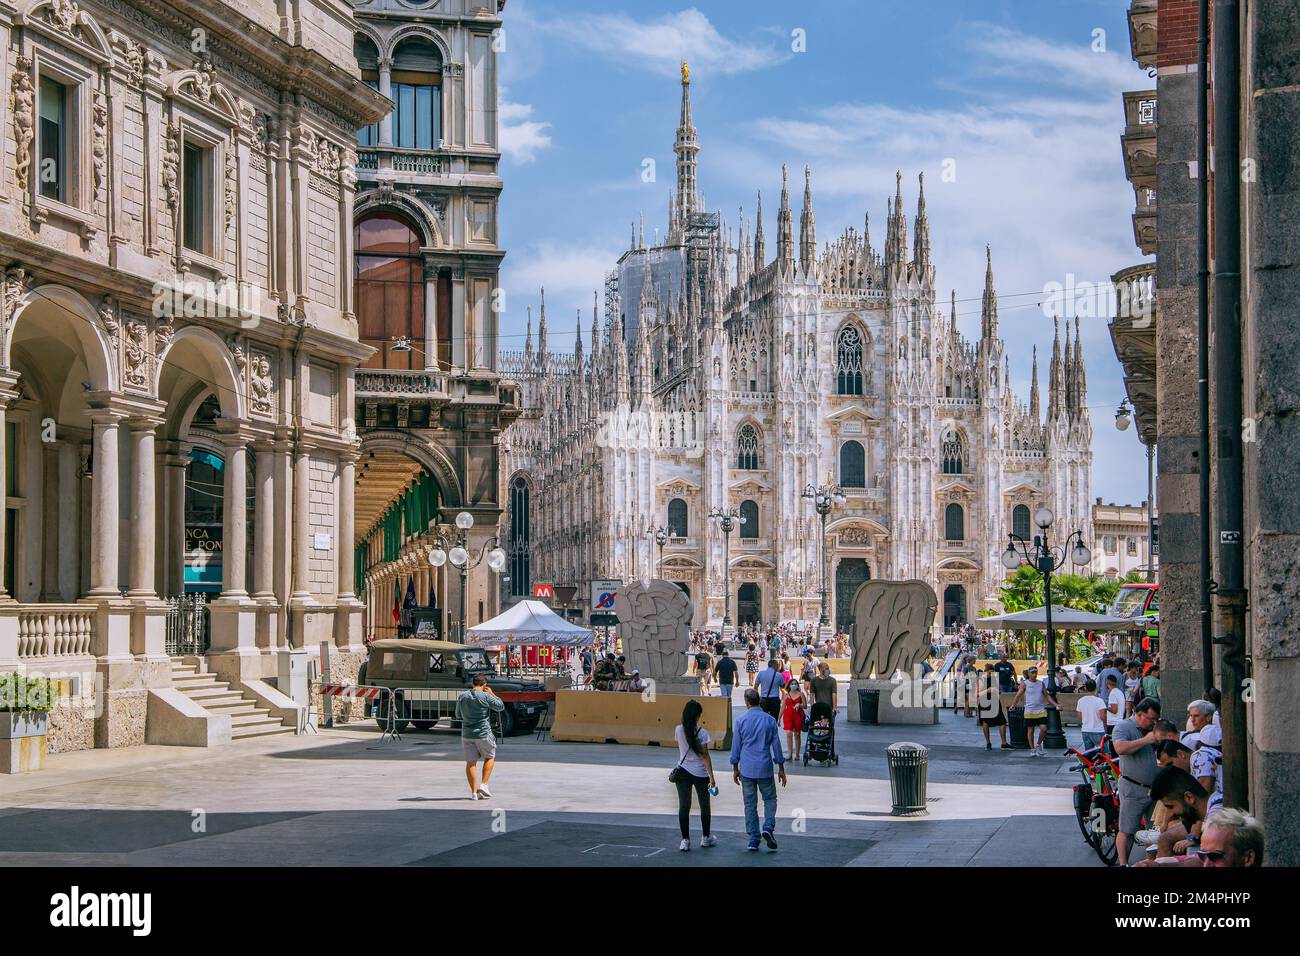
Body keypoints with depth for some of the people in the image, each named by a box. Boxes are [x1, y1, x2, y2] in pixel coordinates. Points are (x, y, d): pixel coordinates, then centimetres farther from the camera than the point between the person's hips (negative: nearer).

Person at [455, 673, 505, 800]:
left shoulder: (462, 696, 2)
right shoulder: (486, 696, -11)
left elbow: (458, 715, 13)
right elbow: (500, 706, 1)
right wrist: (492, 693, 10)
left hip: (467, 734, 3)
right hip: (483, 733, -3)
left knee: (470, 763, 6)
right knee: (490, 757, 17)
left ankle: (474, 792, 5)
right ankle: (483, 785, 6)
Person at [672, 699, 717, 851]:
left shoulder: (679, 730, -4)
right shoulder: (702, 733, -15)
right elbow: (705, 756, -15)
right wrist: (711, 777, -13)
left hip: (683, 772, 2)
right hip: (700, 773, -2)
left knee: (684, 806, 4)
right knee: (704, 806, 15)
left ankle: (685, 840, 0)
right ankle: (706, 837, 27)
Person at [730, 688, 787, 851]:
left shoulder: (740, 721, -4)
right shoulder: (769, 720, -3)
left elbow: (736, 747, 1)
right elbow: (776, 745, 1)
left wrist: (735, 769, 11)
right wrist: (781, 768, 9)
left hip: (747, 769, 0)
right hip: (765, 767, 0)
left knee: (750, 804, 7)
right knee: (770, 799, 13)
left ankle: (753, 839, 6)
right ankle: (768, 827, -10)